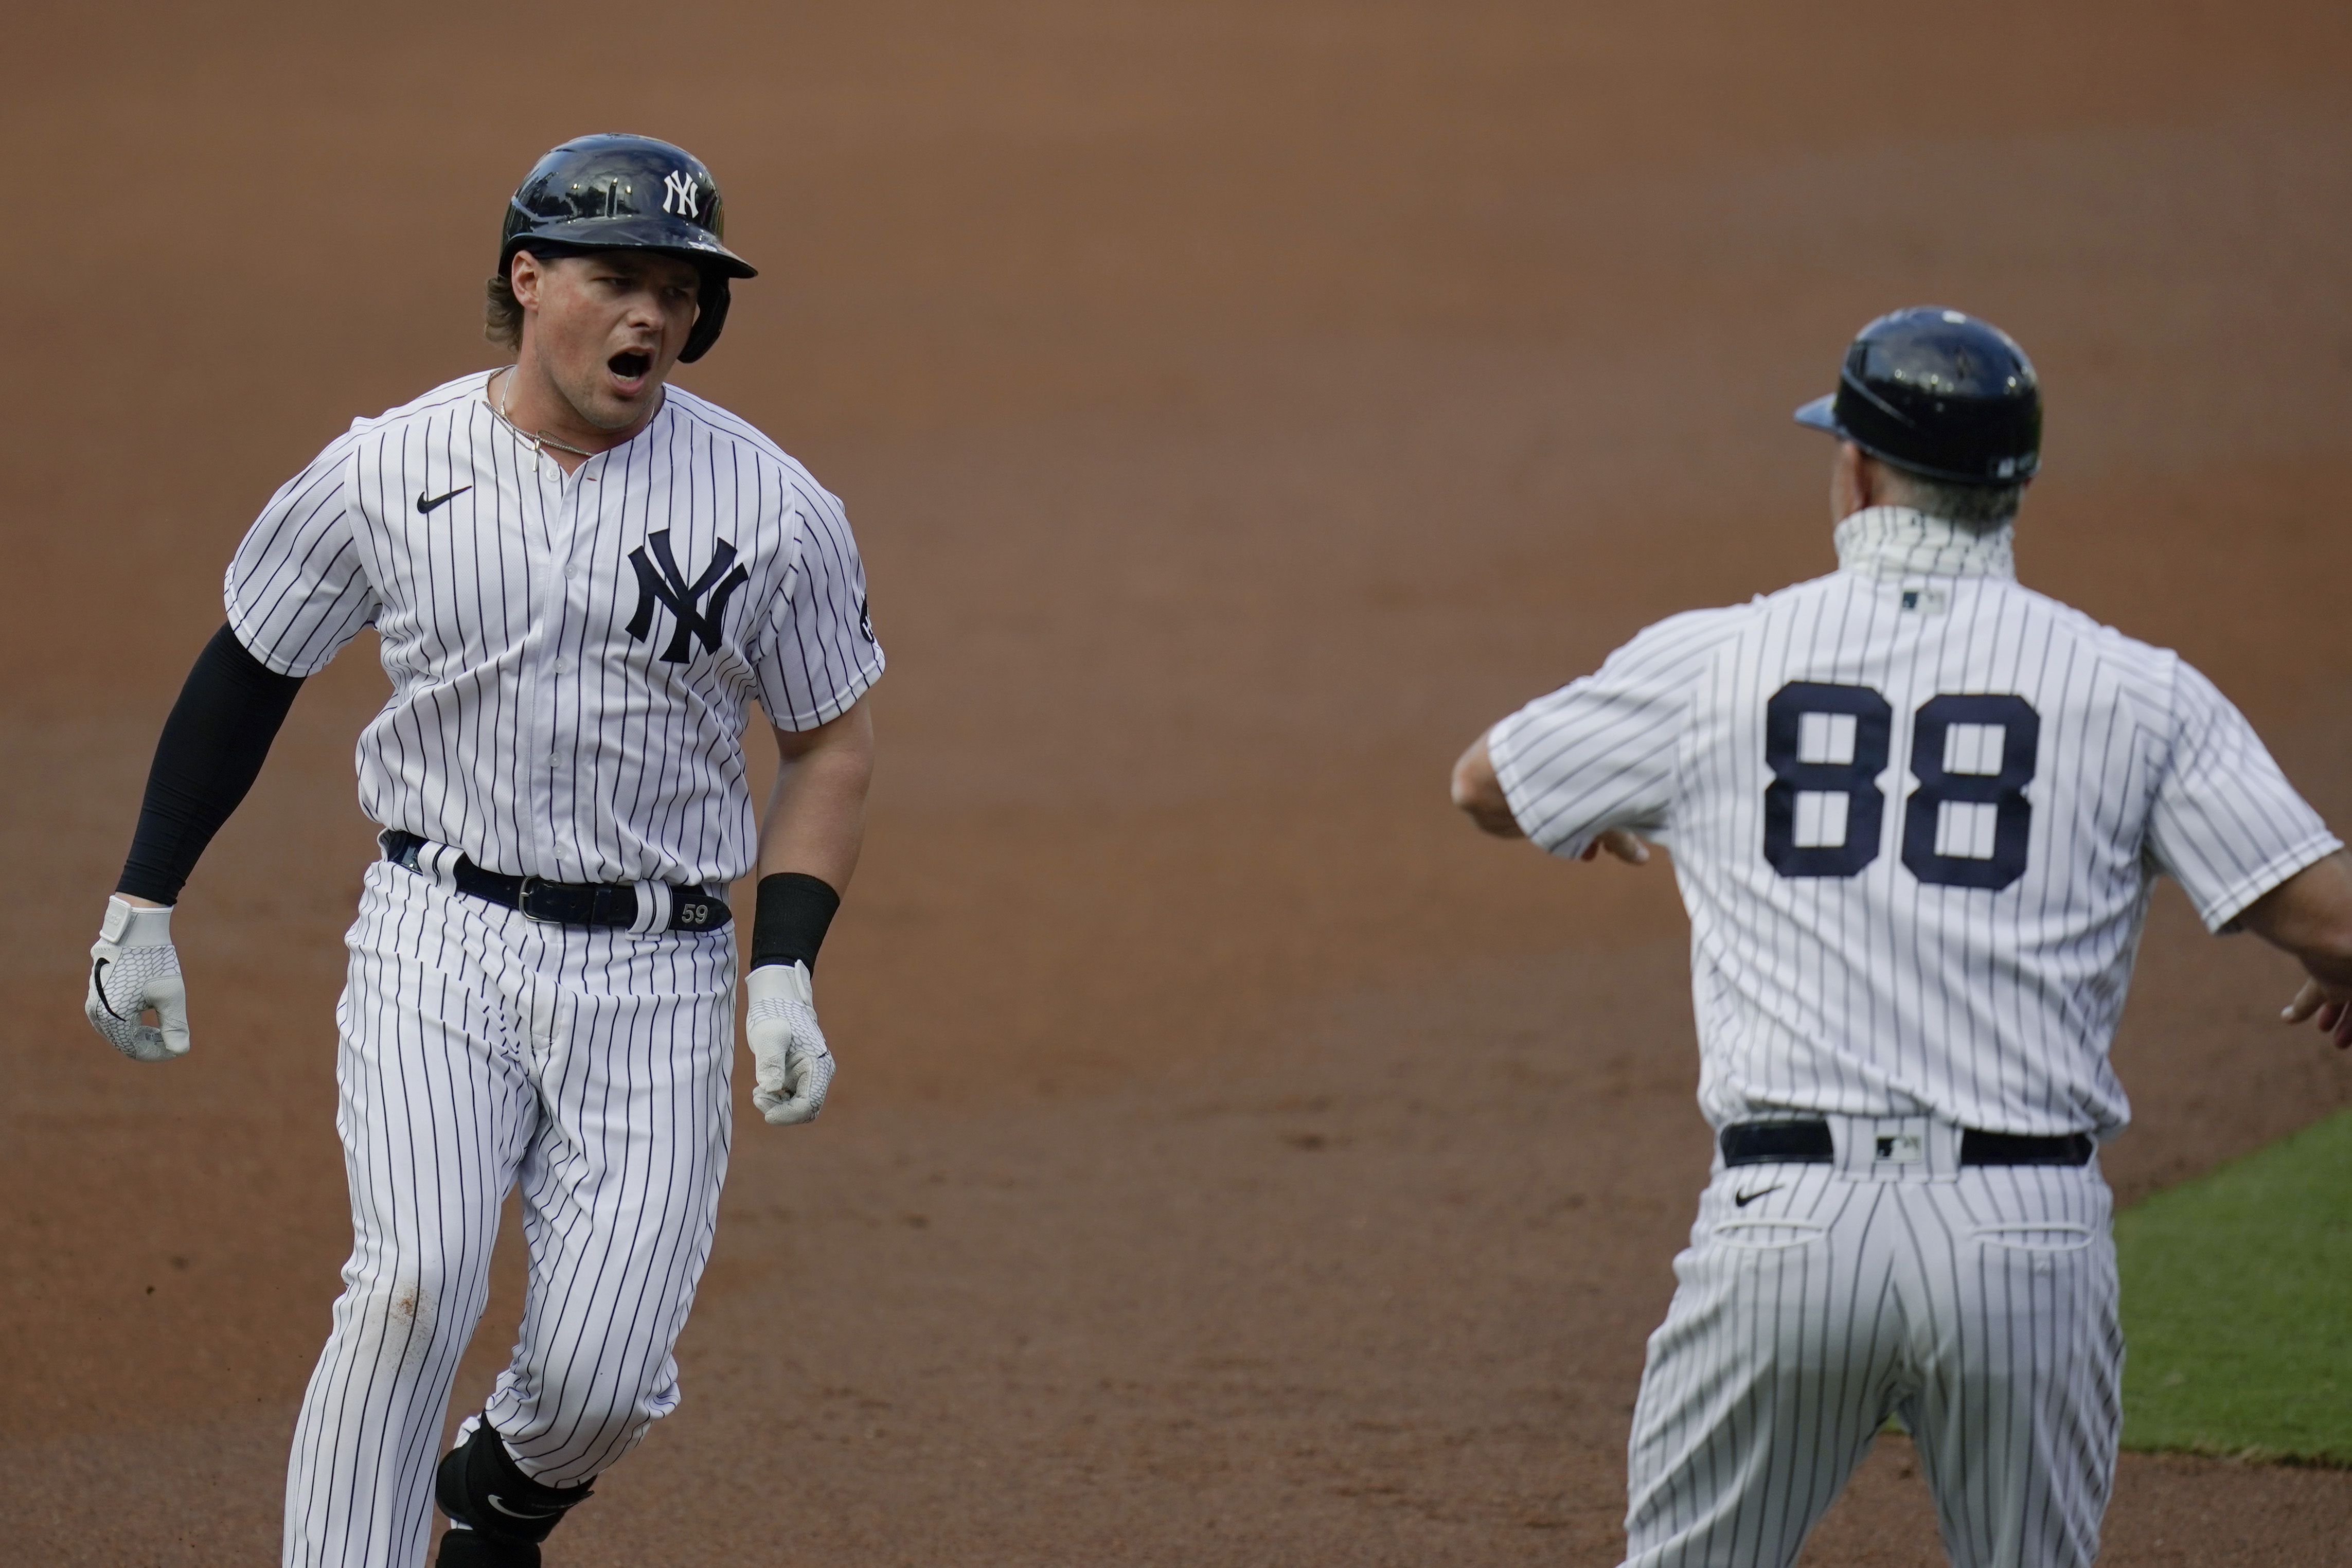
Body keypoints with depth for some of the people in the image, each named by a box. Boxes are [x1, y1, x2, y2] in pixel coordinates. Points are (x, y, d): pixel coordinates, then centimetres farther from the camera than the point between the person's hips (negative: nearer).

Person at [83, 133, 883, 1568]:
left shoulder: (774, 509, -3)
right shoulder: (383, 475, -2)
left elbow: (833, 742, 7)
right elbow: (249, 670, 10)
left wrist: (787, 973, -4)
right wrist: (142, 910, 9)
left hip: (655, 980, 1)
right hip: (438, 948, -1)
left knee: (602, 1378, -4)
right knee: (413, 1284, -22)